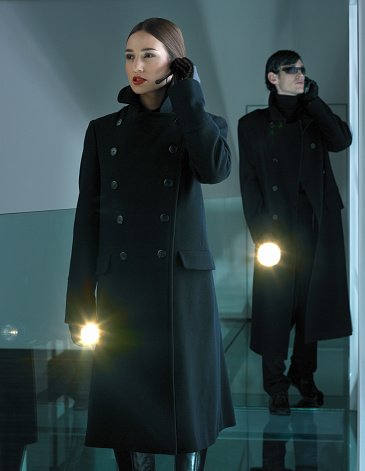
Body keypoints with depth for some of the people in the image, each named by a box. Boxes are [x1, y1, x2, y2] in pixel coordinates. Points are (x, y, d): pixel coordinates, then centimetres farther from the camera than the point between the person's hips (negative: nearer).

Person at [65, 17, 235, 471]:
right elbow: (88, 215, 5)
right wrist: (81, 301, -1)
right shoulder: (103, 130, 8)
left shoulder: (200, 124, 4)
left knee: (186, 398, 3)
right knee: (126, 399, 4)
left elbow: (214, 169, -20)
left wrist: (185, 92, -11)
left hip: (182, 285, -1)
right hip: (120, 287, 2)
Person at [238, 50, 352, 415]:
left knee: (311, 304, 8)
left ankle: (304, 375, 23)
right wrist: (262, 236, -9)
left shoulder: (313, 118, 12)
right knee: (276, 308, -1)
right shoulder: (253, 124, 4)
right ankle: (276, 386, 10)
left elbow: (342, 140, -9)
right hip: (278, 231, -3)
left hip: (318, 231, 3)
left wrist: (312, 99, -5)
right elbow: (249, 183, -1)